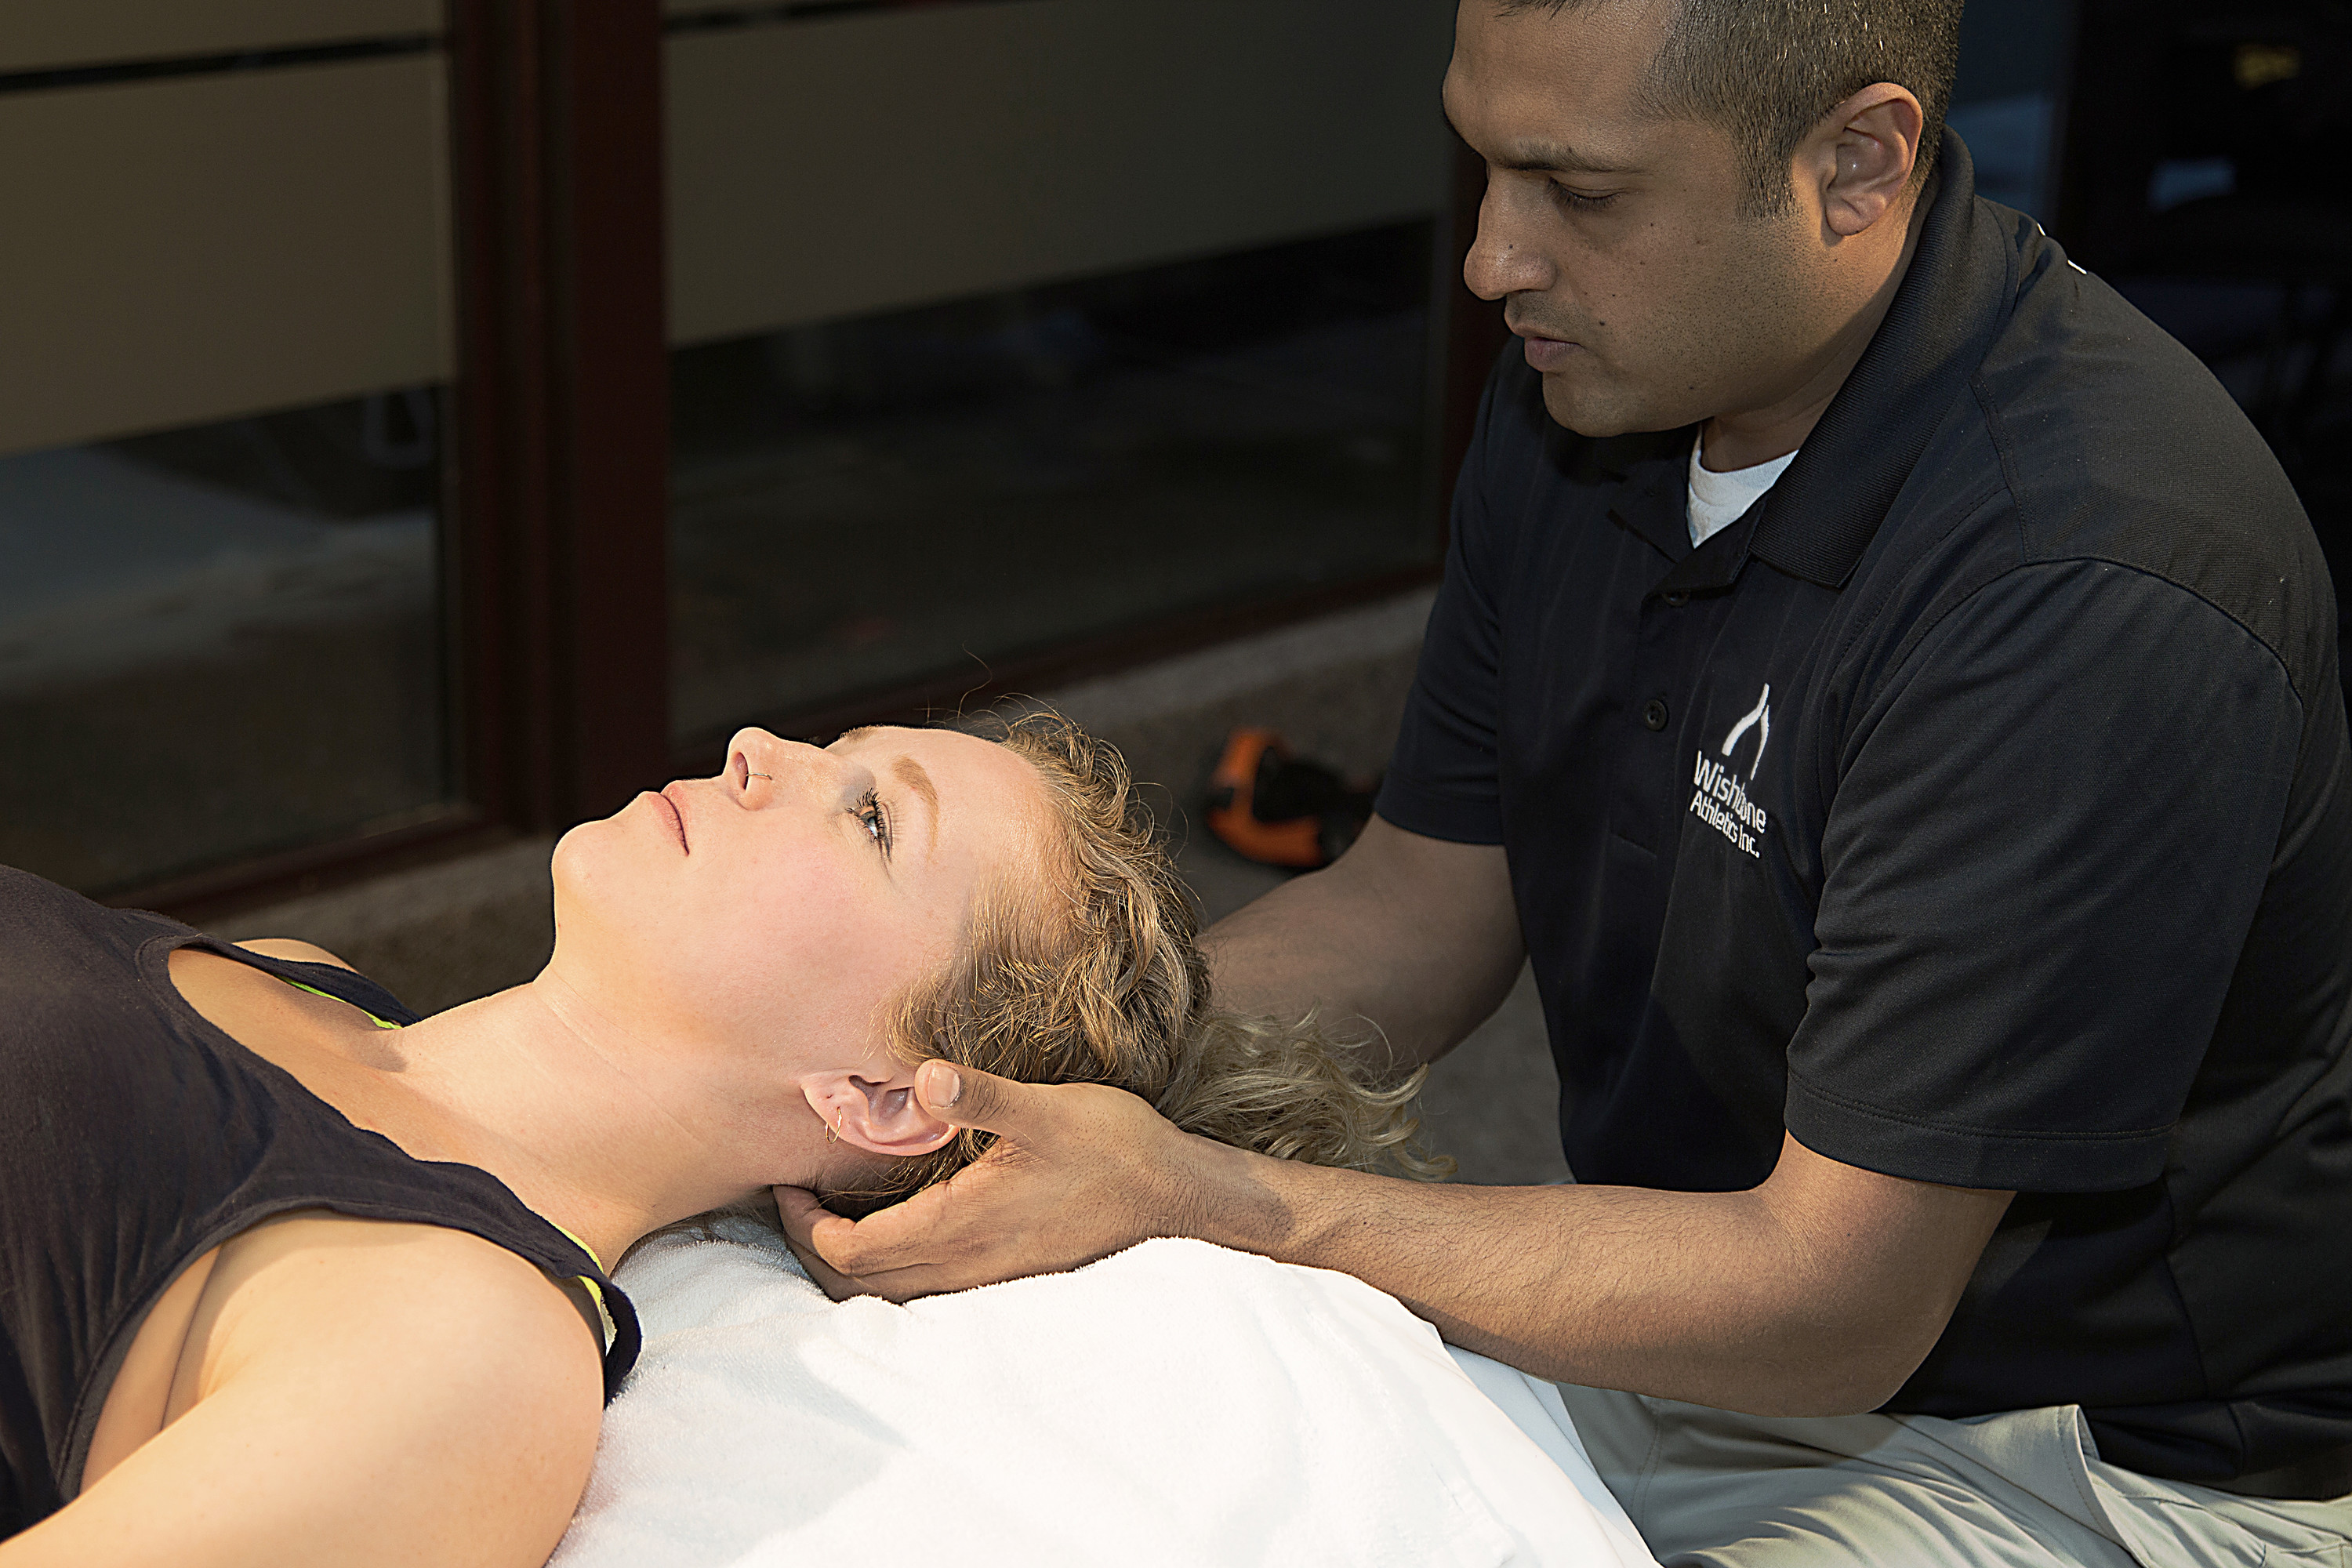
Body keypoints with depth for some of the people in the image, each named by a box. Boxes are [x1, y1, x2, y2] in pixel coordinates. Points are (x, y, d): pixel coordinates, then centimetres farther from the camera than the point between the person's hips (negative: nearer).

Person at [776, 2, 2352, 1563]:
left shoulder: (2099, 597, -31)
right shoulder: (1592, 383, -3)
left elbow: (1826, 1303, -29)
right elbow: (1421, 916, 3)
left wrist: (1188, 1197, -32)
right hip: (1706, 1301, 7)